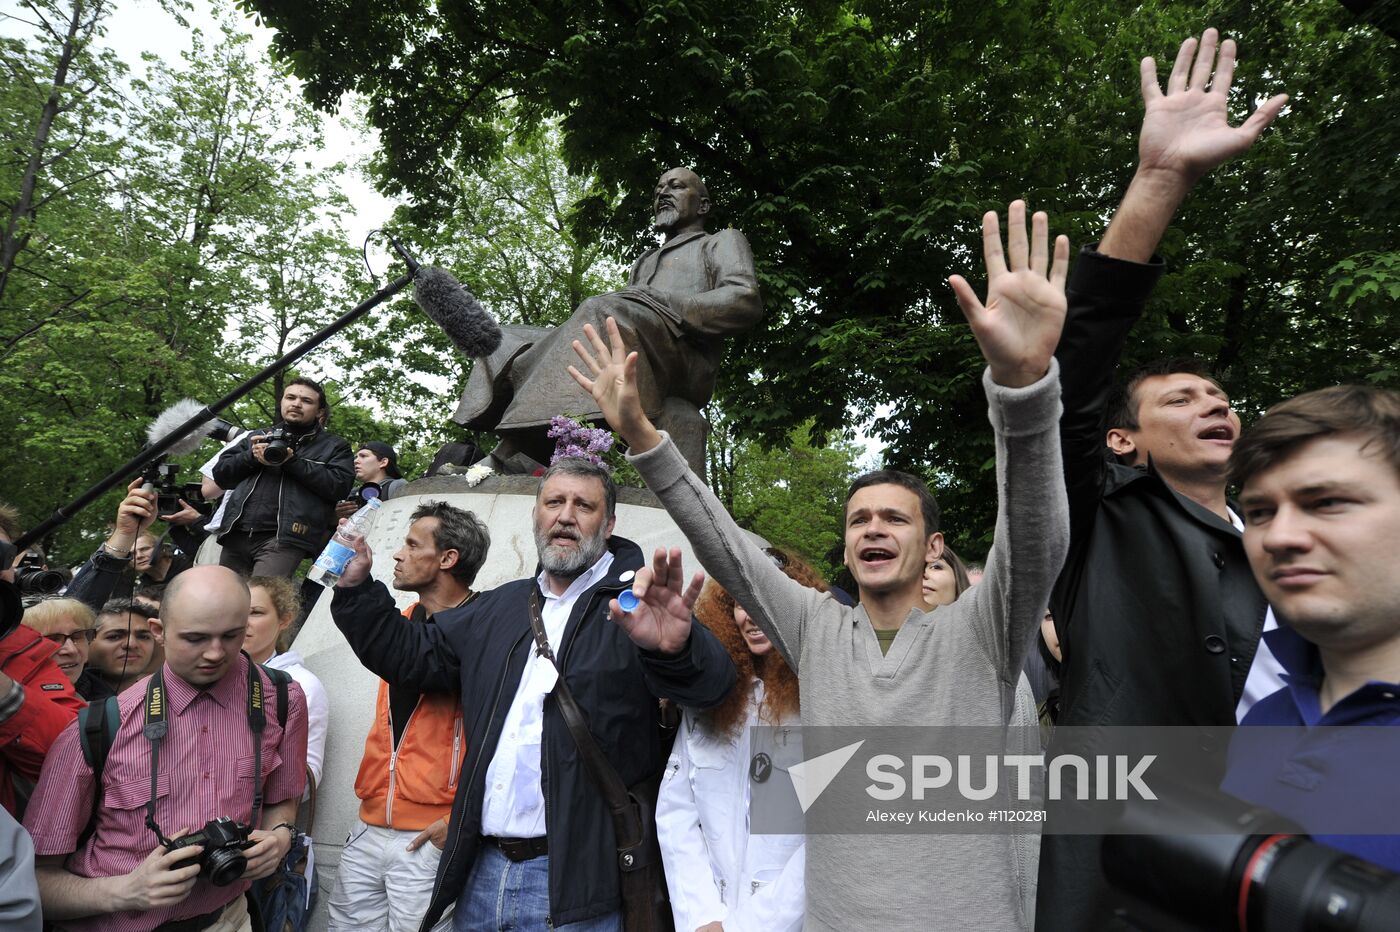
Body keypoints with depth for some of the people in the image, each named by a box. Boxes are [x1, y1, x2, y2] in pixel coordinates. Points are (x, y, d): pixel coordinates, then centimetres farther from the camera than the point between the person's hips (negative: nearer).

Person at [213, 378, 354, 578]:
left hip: (284, 538, -5)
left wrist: (292, 461, -10)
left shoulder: (334, 446, 13)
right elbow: (221, 475, 19)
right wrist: (252, 456, 0)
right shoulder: (259, 437, 26)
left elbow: (339, 486, -5)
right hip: (237, 534, 5)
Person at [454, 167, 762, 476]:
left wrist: (661, 303, -8)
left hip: (686, 365, -7)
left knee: (603, 312, -33)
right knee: (510, 346, 3)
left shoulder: (722, 241, 20)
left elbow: (746, 300, -1)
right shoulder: (643, 263, 40)